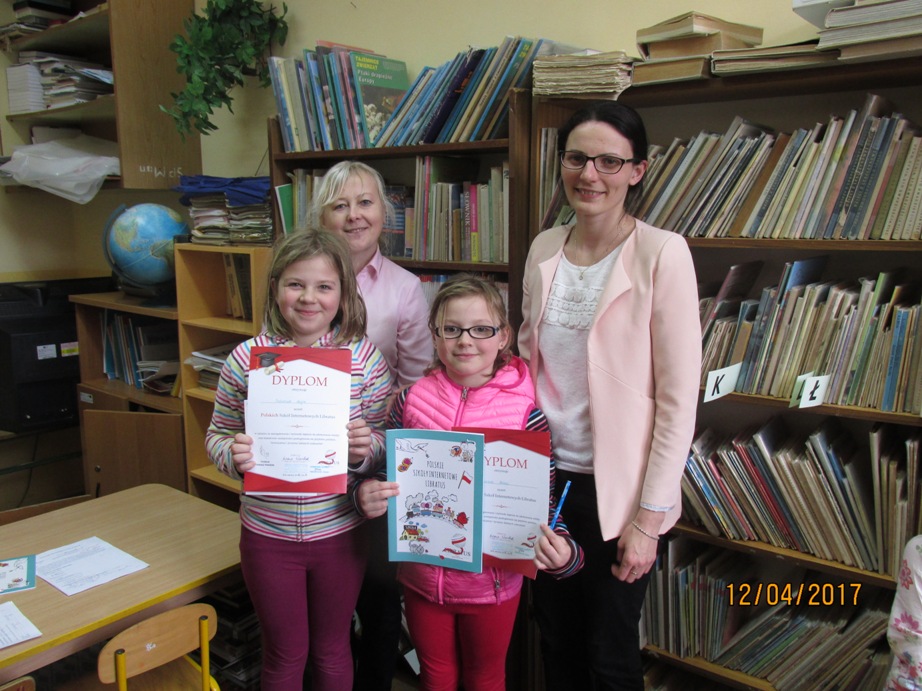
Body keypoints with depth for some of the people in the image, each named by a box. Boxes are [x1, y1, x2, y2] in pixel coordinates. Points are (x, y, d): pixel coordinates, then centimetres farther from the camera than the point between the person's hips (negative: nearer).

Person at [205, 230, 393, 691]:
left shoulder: (365, 357, -9)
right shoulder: (246, 358, -8)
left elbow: (388, 442, -2)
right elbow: (216, 437, 1)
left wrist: (366, 449, -23)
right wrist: (233, 455, -20)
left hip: (339, 532, 0)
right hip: (267, 535, 0)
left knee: (332, 649, 21)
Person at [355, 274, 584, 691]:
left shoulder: (524, 410, -15)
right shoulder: (411, 402, -7)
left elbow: (543, 499, -9)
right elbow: (391, 480, 4)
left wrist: (561, 552, -26)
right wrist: (366, 496, -16)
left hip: (492, 582, -2)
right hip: (422, 575, 2)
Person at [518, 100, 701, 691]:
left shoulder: (662, 254, -12)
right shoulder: (544, 249, 3)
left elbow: (679, 397, -13)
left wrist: (649, 516, -13)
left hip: (615, 488, -5)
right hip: (545, 477, 5)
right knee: (557, 643, 20)